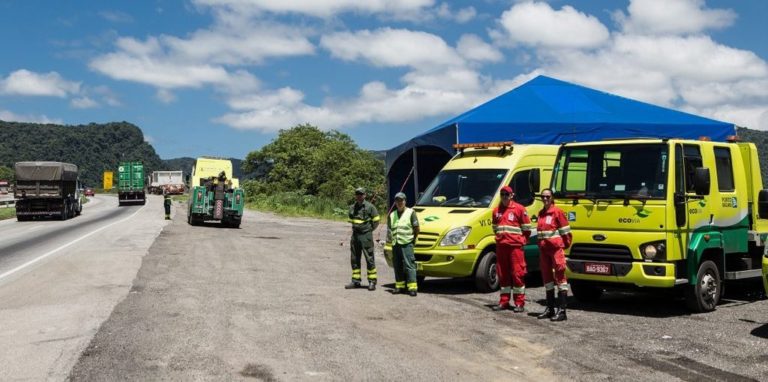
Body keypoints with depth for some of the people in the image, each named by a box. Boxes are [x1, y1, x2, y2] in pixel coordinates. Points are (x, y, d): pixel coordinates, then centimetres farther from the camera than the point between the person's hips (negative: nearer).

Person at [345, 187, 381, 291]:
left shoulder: (370, 207, -6)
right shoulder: (352, 207, 10)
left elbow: (376, 221, 0)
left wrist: (369, 229, 2)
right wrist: (355, 228, 13)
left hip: (366, 236, -6)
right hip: (355, 235, 6)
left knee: (369, 259, -4)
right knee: (355, 259, 9)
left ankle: (372, 282, 0)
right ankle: (355, 281, 17)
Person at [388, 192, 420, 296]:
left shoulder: (411, 212, 1)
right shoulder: (392, 215, 17)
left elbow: (416, 228, 1)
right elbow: (390, 229, 23)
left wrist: (413, 238, 3)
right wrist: (392, 239, 13)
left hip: (407, 243, -6)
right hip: (395, 244, 6)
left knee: (409, 265, -10)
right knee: (397, 266, 8)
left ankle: (412, 287, -11)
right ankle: (400, 286, 16)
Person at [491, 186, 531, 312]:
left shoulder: (519, 209, -2)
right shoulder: (496, 210, 13)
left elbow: (526, 228, 2)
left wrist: (522, 240, 1)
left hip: (515, 246, -5)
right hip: (501, 246, 5)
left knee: (517, 273, -4)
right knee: (502, 274, 8)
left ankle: (519, 303, 1)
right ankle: (504, 302, 16)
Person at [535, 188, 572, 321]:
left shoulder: (557, 211, -6)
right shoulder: (541, 213, 15)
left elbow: (565, 230, -5)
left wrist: (566, 244, 0)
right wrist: (541, 244, 16)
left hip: (556, 248, -8)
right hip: (543, 249, 8)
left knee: (559, 276, -8)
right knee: (546, 276, 12)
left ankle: (562, 310, -9)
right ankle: (550, 308, 21)